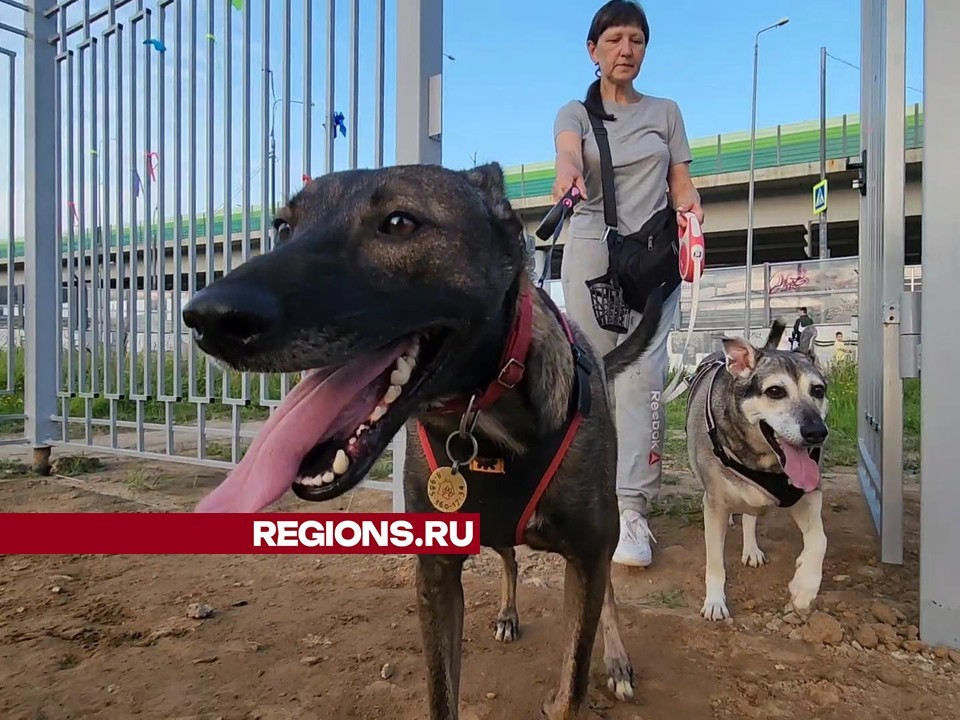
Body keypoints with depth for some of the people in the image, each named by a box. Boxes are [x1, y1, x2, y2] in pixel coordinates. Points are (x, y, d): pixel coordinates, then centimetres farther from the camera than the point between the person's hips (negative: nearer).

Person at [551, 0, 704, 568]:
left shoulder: (665, 112, 18)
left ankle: (630, 509, -12)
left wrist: (691, 207, -9)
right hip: (592, 255, 0)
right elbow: (568, 153, -13)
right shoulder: (576, 112, 12)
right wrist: (568, 174, -37)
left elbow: (682, 185, 15)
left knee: (642, 374, -13)